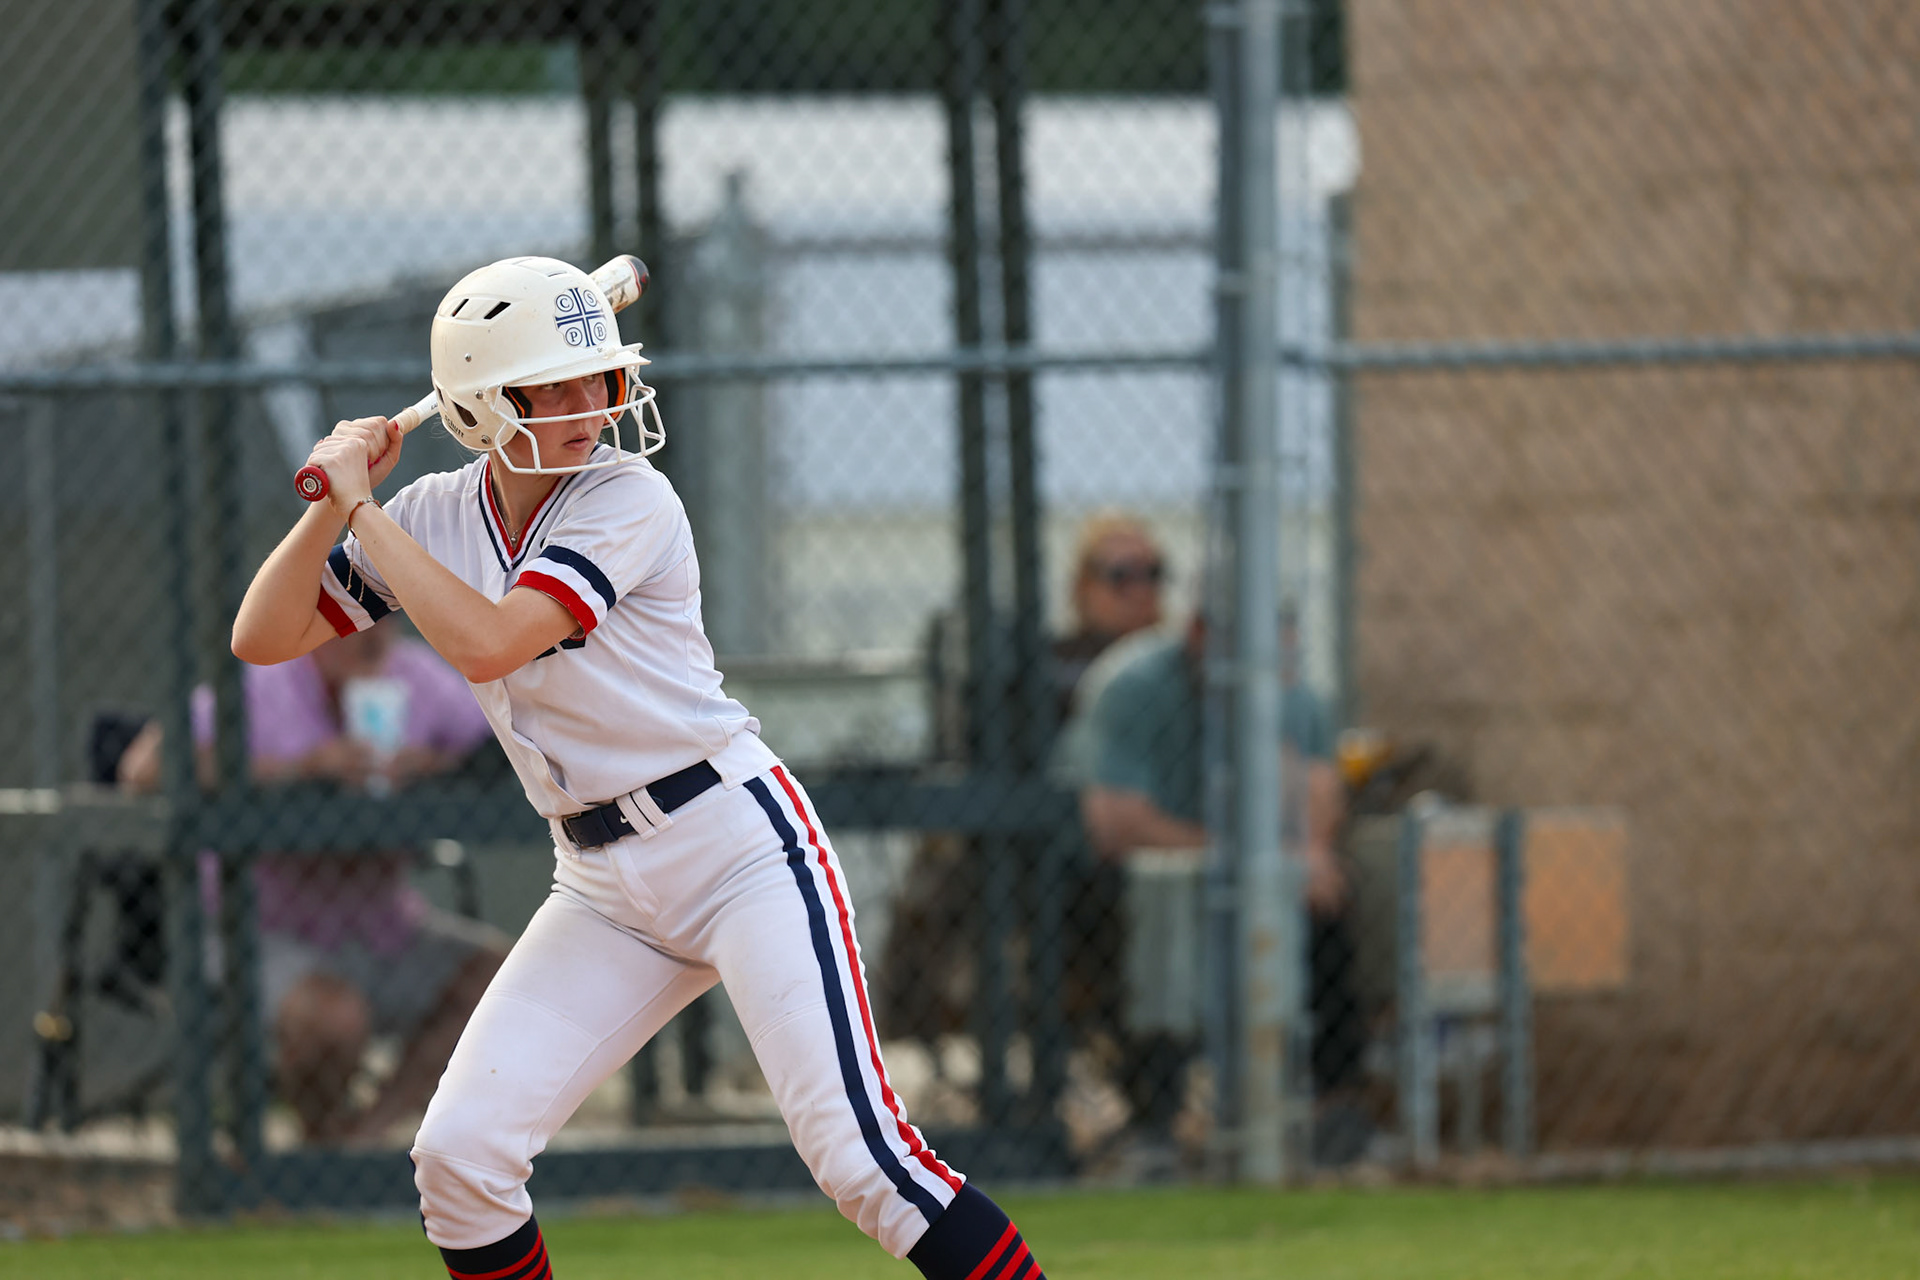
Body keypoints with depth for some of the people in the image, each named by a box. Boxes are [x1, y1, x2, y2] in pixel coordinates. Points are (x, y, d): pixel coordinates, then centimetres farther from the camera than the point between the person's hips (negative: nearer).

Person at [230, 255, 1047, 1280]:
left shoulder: (630, 502, -15)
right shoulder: (434, 518, 3)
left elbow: (486, 646, -27)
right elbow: (263, 638, 3)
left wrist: (364, 508, -20)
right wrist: (333, 501, -10)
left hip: (739, 844, -6)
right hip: (604, 888, 6)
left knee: (860, 1156, -18)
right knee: (458, 1158, -5)